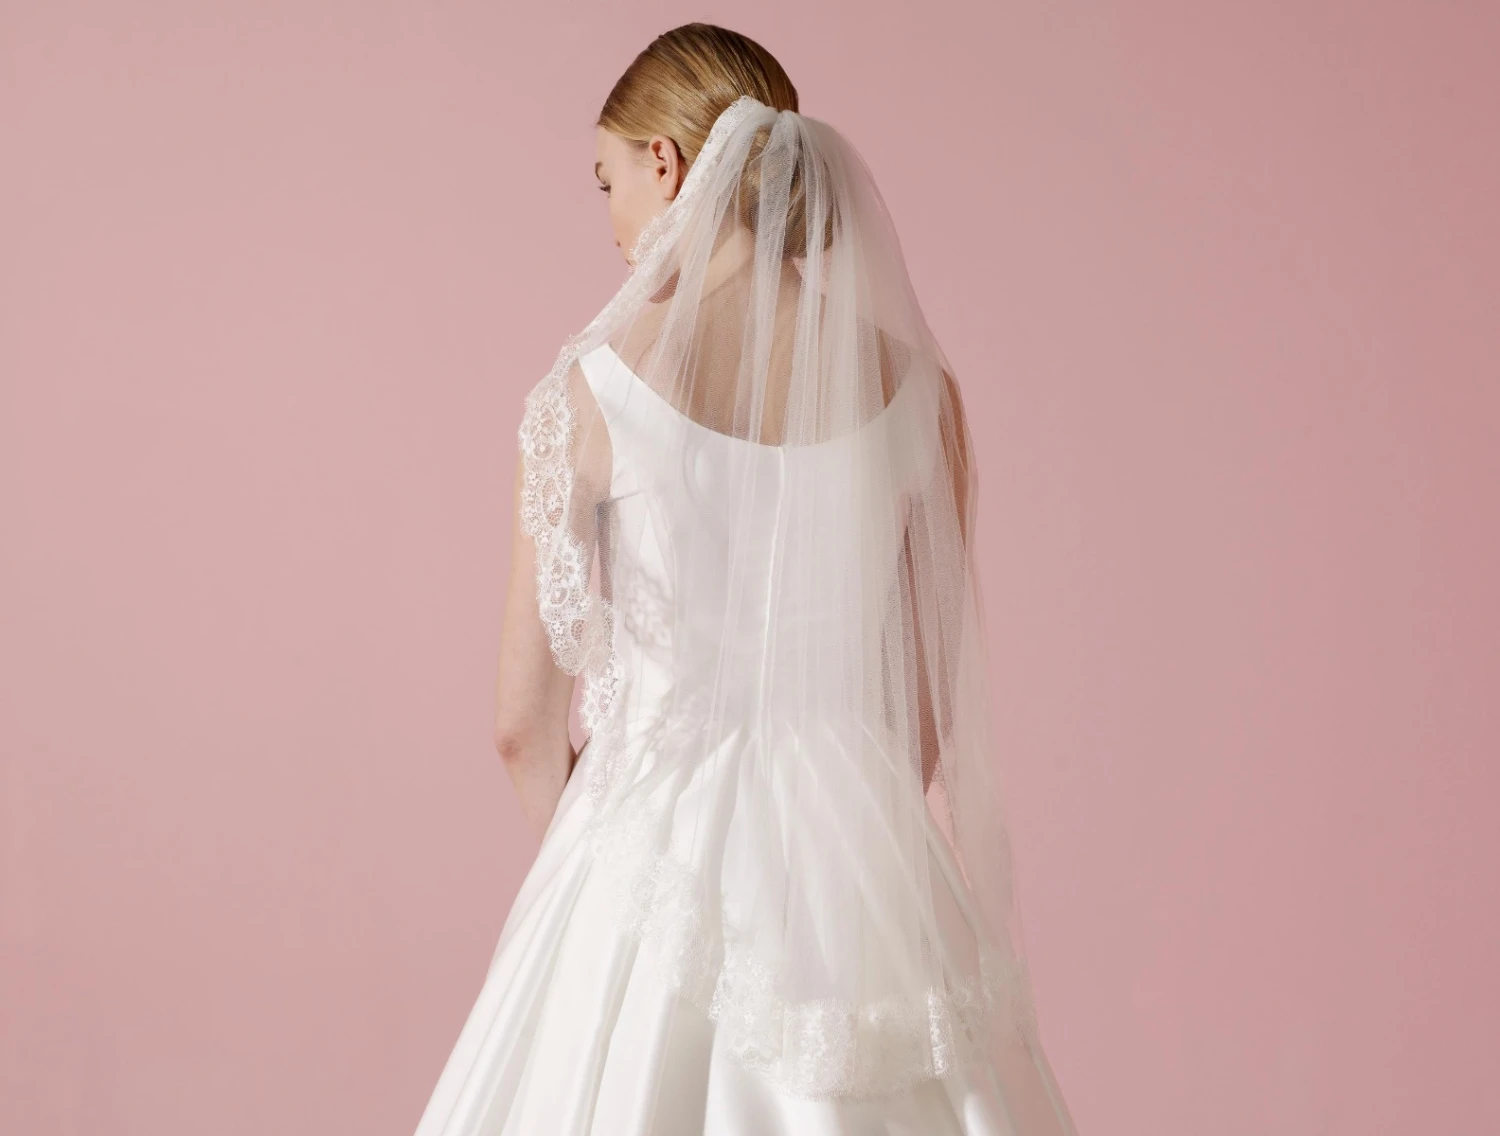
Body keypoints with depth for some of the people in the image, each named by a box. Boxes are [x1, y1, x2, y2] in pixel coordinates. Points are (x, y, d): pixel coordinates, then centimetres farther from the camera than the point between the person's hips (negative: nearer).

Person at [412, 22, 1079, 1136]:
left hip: (660, 852, -2)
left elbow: (527, 723, -2)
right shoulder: (912, 382, -1)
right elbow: (935, 708, 5)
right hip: (861, 866, 3)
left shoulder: (594, 387, -8)